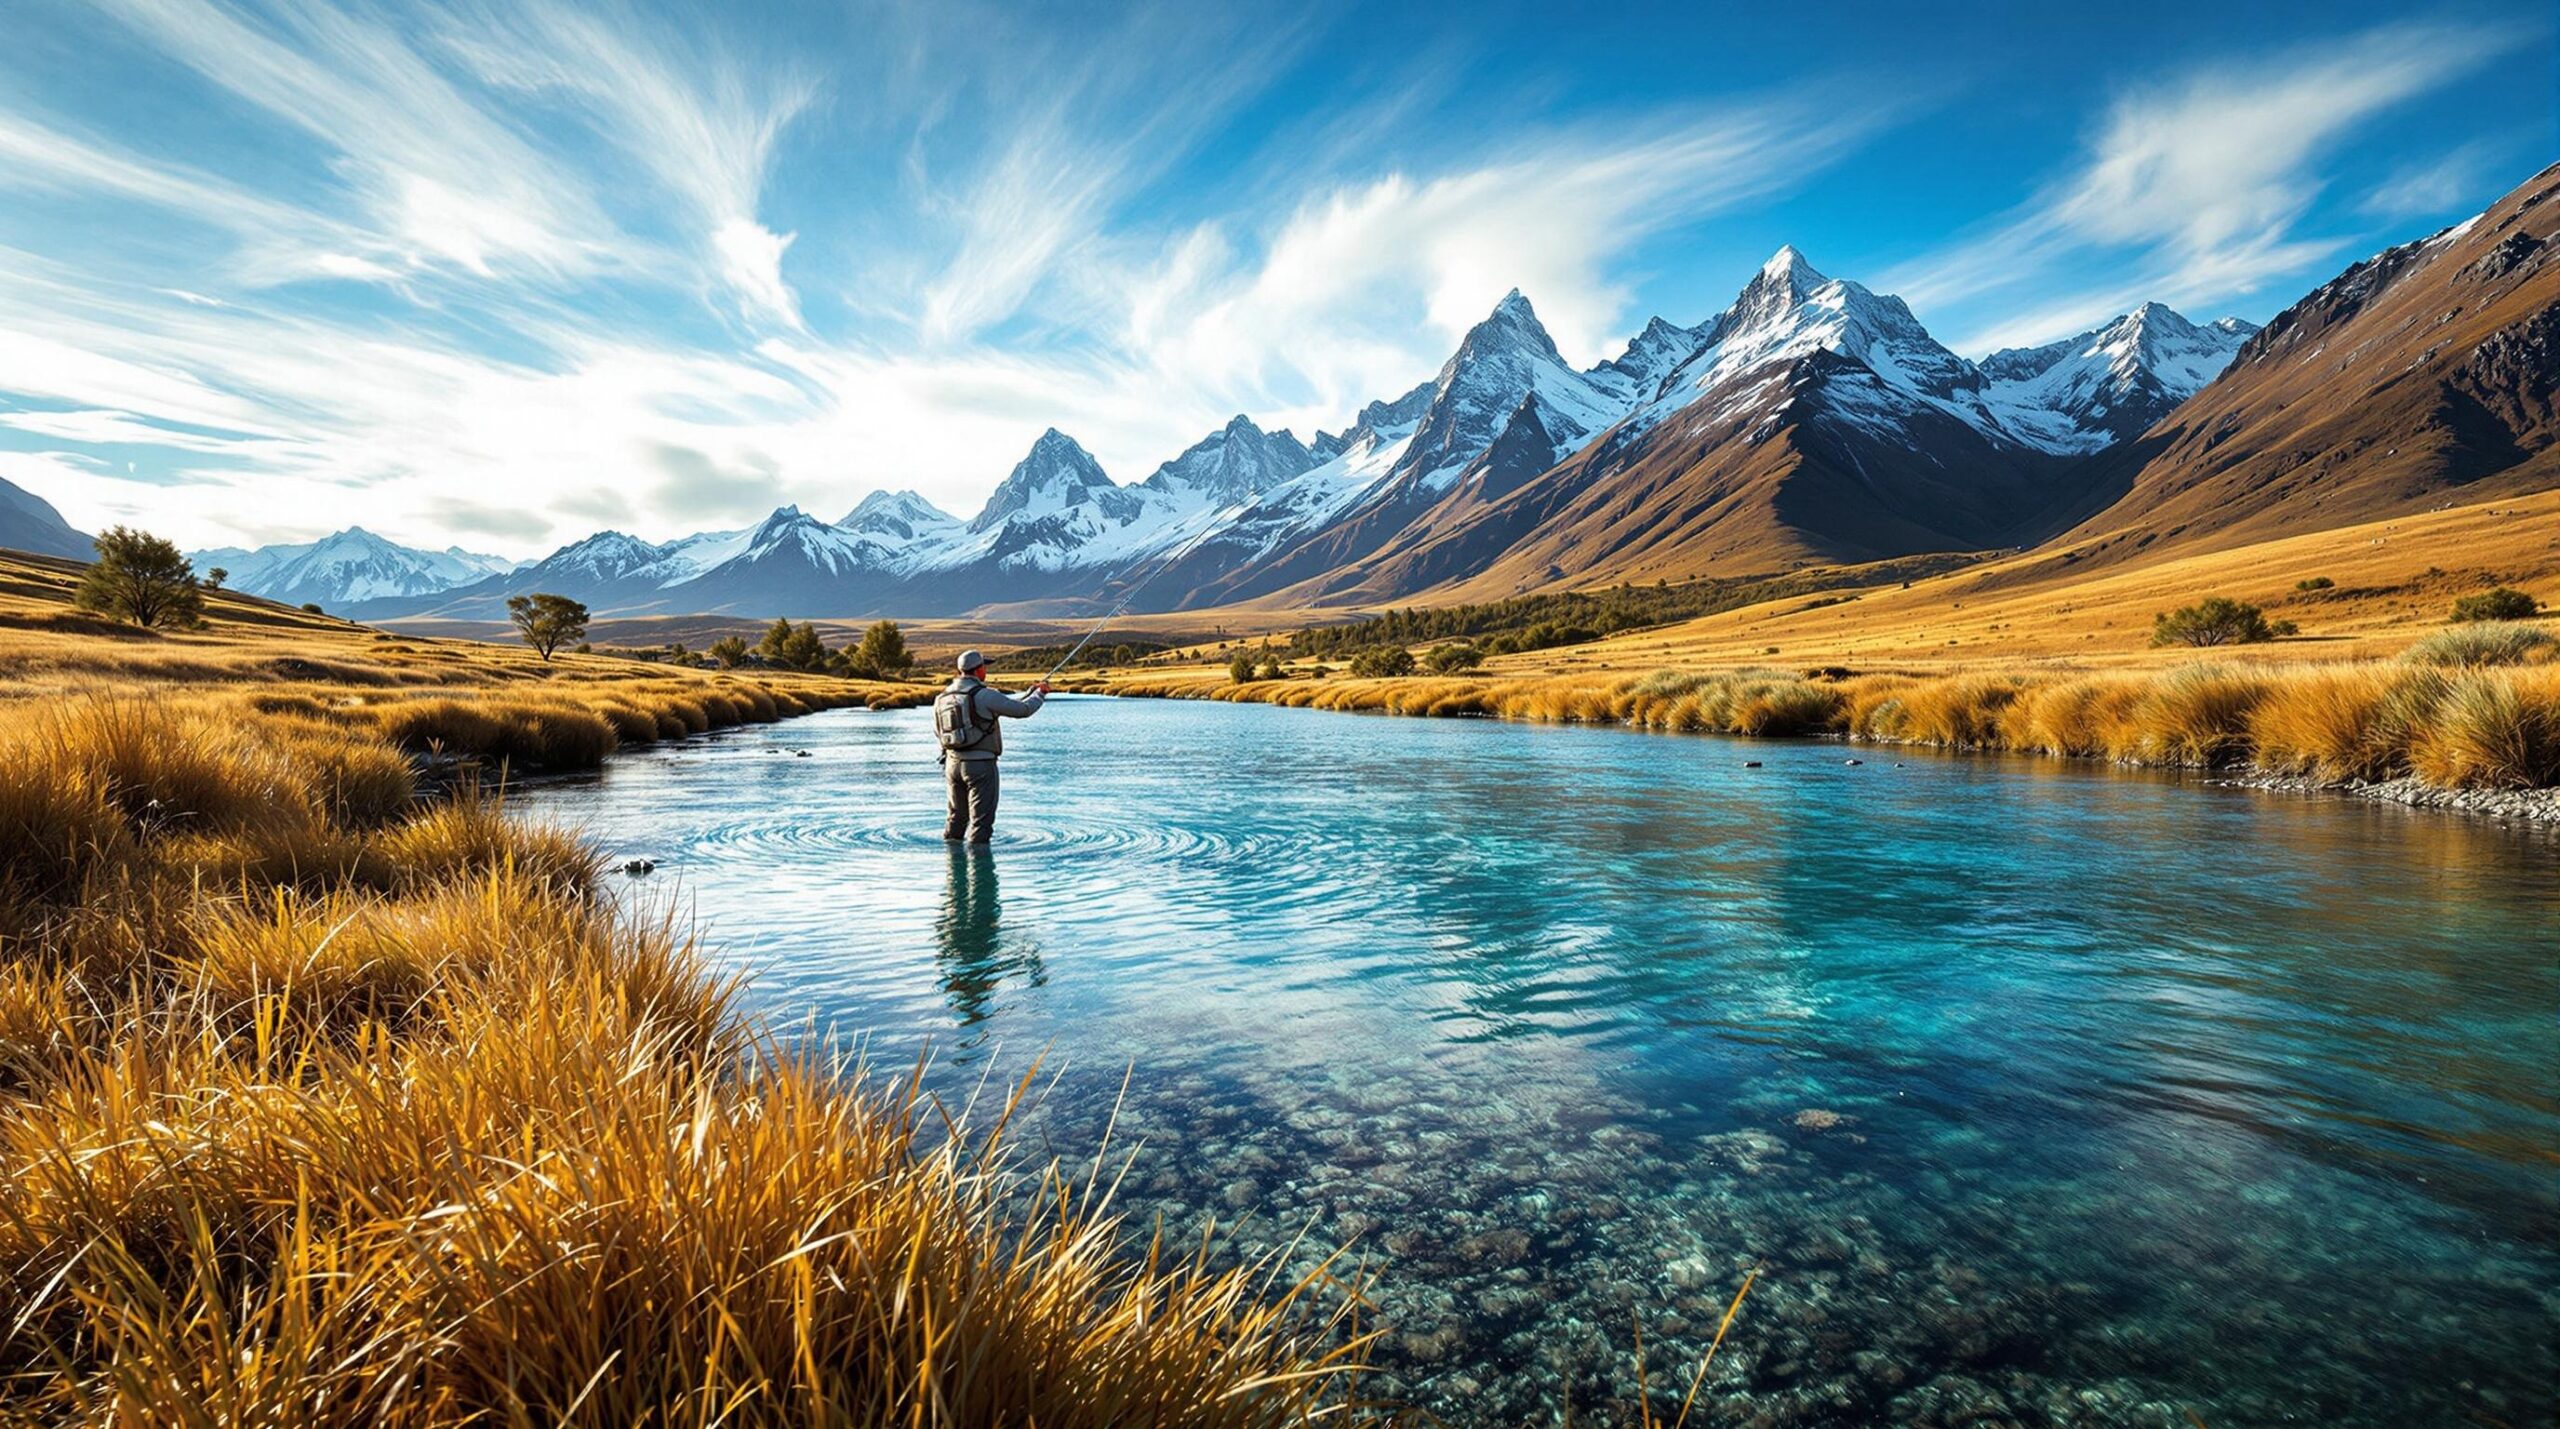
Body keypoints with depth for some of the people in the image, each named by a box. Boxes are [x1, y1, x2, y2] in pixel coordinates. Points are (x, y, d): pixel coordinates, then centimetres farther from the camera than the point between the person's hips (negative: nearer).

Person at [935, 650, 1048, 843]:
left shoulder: (941, 698, 6)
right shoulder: (984, 695, -13)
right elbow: (1022, 710, -8)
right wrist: (1040, 693, 10)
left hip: (952, 763, 6)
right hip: (980, 764, -6)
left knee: (956, 815, 19)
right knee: (981, 818, 1)